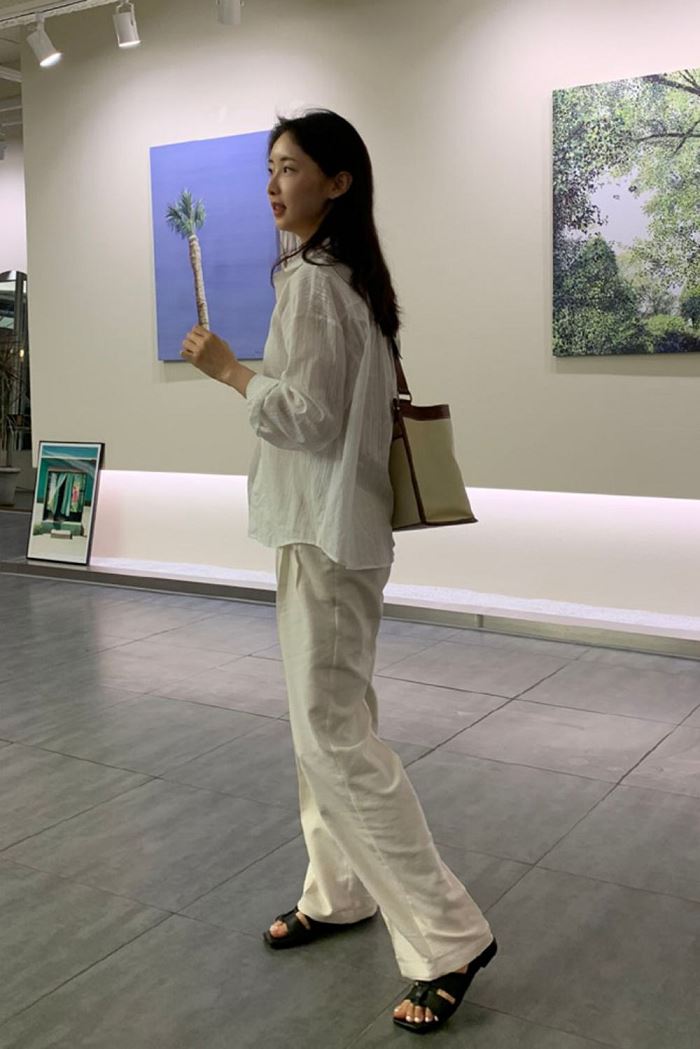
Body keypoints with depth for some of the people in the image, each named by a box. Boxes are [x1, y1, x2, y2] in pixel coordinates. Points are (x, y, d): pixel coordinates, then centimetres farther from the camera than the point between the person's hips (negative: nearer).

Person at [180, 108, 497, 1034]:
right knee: (328, 717, 17)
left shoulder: (311, 279, -16)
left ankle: (450, 937, 0)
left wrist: (229, 368, -9)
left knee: (333, 733, -7)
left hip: (325, 531, -10)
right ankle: (340, 893, 31)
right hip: (333, 526, 10)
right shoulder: (355, 276, 14)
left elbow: (310, 416, -20)